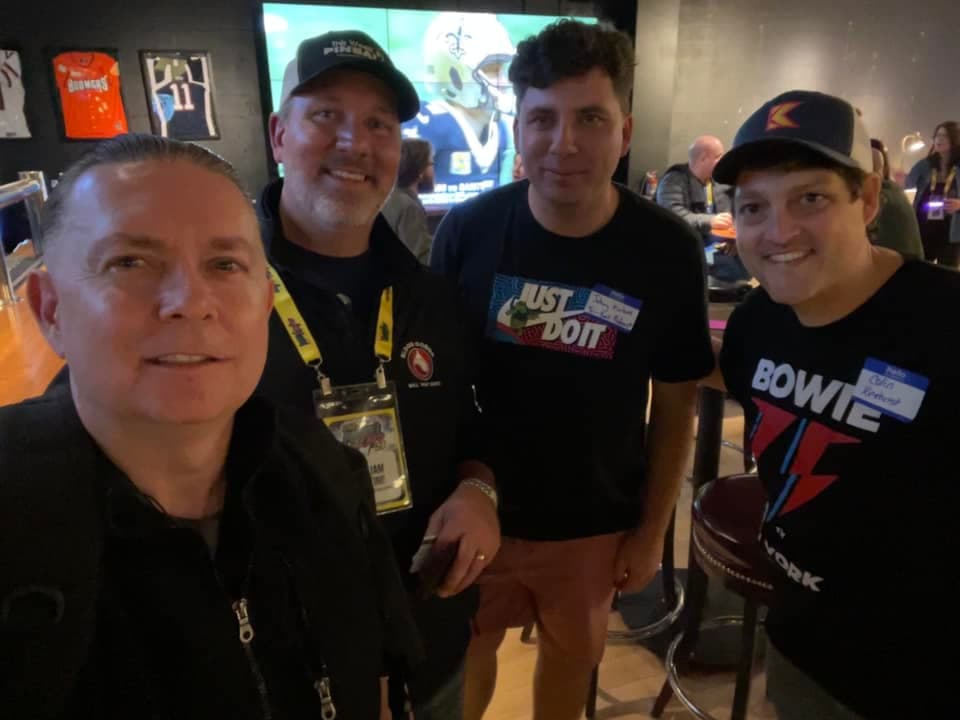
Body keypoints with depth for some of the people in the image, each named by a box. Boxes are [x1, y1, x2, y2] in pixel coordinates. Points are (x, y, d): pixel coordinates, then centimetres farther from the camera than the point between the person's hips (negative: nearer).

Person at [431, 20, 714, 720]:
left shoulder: (668, 250, -14)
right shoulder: (468, 231, -16)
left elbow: (675, 403, -4)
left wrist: (653, 527, 0)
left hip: (597, 519, 1)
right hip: (478, 506, 0)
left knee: (574, 656, 24)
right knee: (466, 647, 23)